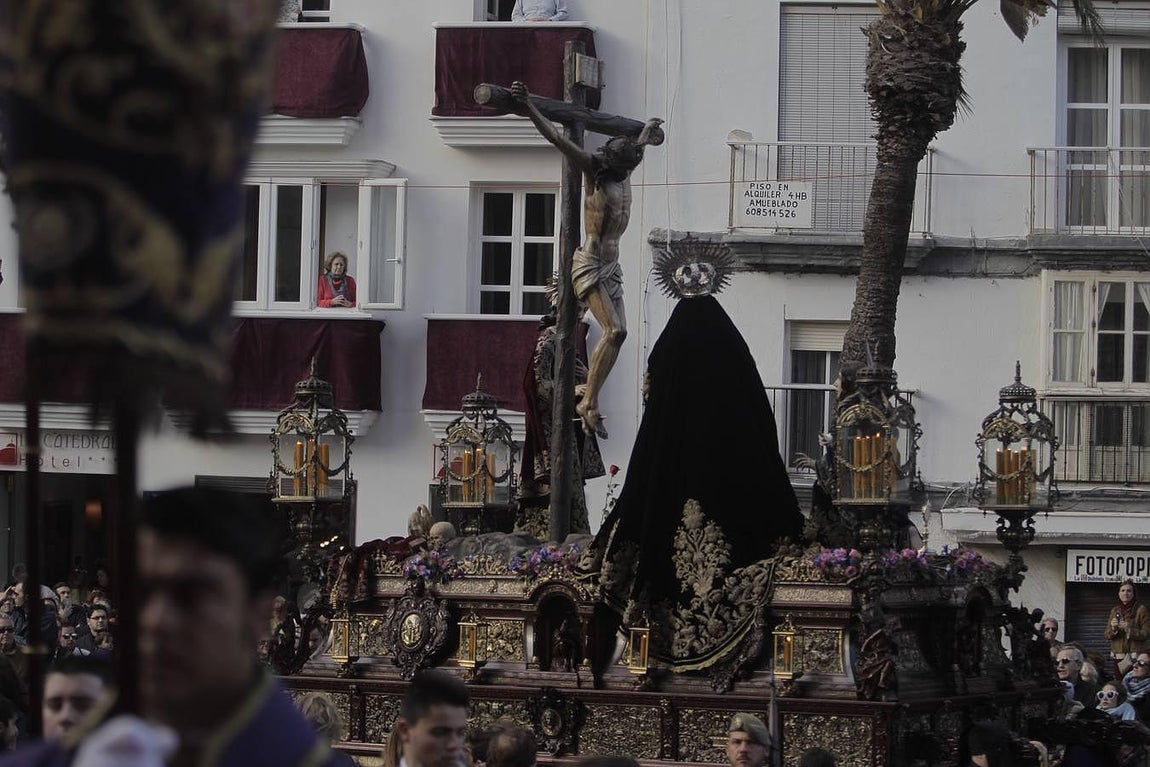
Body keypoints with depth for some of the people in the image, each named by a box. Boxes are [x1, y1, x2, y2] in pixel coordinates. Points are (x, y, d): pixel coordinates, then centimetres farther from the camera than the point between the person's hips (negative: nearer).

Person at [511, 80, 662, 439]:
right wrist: (527, 104, -27)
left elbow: (638, 145, 32)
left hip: (611, 266, 8)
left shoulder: (624, 169, 7)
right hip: (589, 265, -8)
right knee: (614, 330, -20)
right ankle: (589, 402, -18)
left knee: (617, 334, 0)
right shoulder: (593, 169, -11)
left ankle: (589, 403, 1)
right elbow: (556, 138, -19)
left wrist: (648, 130, 53)